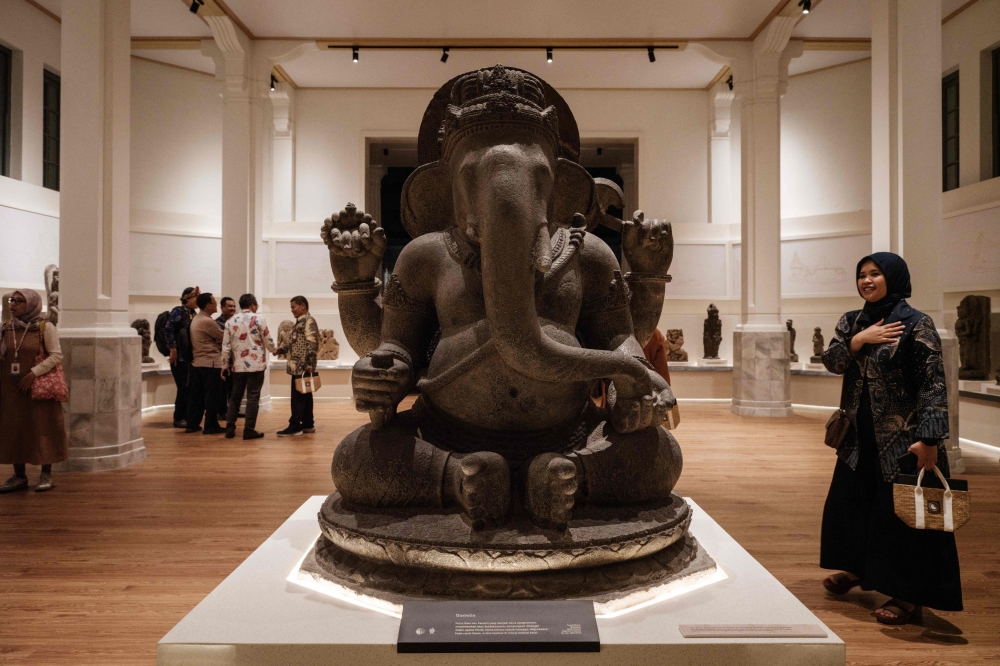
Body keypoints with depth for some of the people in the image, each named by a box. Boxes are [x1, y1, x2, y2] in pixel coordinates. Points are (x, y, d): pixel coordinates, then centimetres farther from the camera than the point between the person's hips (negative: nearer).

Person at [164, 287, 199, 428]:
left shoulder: (193, 313, 14)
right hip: (179, 357, -7)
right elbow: (168, 329, -20)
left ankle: (186, 417, 18)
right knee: (184, 388, -4)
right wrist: (172, 349, -20)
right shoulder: (178, 311, -9)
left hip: (190, 357, 7)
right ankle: (178, 419, 7)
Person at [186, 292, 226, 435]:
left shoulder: (195, 320, 14)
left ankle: (192, 424, 15)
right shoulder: (208, 321, -16)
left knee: (197, 395, 12)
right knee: (212, 396, -1)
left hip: (197, 362, 9)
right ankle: (210, 426, 3)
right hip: (211, 362, -9)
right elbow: (222, 337, -8)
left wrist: (218, 345, 6)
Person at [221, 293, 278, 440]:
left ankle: (230, 428, 13)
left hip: (238, 365, 4)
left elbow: (226, 346, 6)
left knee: (235, 397, 13)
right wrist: (274, 350, 20)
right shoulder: (258, 319, -5)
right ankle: (249, 430, 0)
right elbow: (267, 340, -1)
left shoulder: (230, 322, 7)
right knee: (253, 397, 0)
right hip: (256, 364, -4)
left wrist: (225, 365, 13)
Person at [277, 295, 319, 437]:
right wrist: (282, 349, 12)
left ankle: (295, 426, -4)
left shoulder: (309, 321, -12)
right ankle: (307, 424, 18)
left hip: (302, 366, -10)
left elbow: (311, 344, -19)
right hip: (298, 366, 10)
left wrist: (309, 364, -23)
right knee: (305, 395, 12)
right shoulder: (300, 322, 18)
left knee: (298, 397, -7)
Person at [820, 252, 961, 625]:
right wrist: (858, 340, -19)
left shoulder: (916, 325, -12)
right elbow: (831, 362, -2)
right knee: (849, 502, 16)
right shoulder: (852, 322, 7)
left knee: (903, 513, 0)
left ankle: (909, 595, 14)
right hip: (859, 435, 7)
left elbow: (933, 384, -16)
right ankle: (857, 567, 37)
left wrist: (929, 438, -23)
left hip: (902, 438, -6)